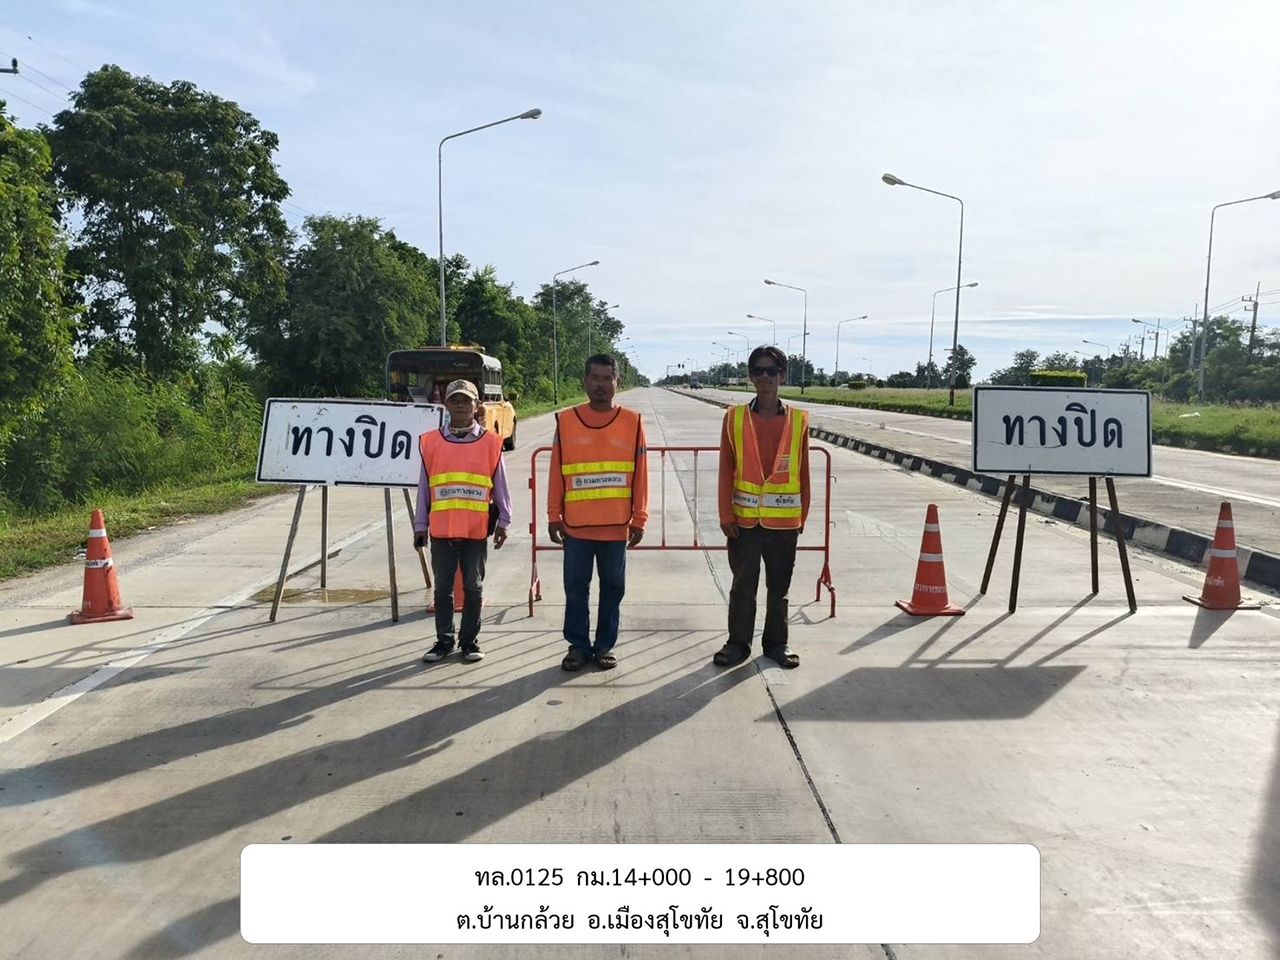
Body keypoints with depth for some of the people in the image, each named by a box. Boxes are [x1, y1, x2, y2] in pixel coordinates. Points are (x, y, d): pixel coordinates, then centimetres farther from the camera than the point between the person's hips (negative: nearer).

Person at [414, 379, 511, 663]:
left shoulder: (490, 443, 0)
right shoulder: (431, 442, 3)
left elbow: (500, 487, 5)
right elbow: (424, 488, 7)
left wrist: (503, 522, 3)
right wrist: (420, 525, 6)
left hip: (477, 531, -1)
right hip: (441, 530, 1)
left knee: (473, 586, 8)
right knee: (442, 587, 8)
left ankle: (469, 640, 19)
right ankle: (444, 640, 20)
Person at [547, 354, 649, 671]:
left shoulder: (632, 422, 0)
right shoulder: (566, 420, 0)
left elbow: (640, 475, 2)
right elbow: (556, 473, 3)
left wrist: (638, 519, 0)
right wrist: (554, 517, 2)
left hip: (616, 526, 0)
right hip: (576, 525, 0)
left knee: (613, 588, 9)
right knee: (576, 589, 8)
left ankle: (605, 645, 23)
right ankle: (578, 645, 21)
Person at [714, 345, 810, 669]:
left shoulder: (799, 420, -1)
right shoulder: (735, 418, -2)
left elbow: (803, 471, 4)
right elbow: (726, 470, -1)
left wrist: (803, 515, 6)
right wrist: (726, 514, -5)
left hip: (784, 520, 1)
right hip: (744, 519, -1)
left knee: (779, 587, 12)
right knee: (743, 586, 9)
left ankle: (776, 642, 26)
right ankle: (738, 643, 21)